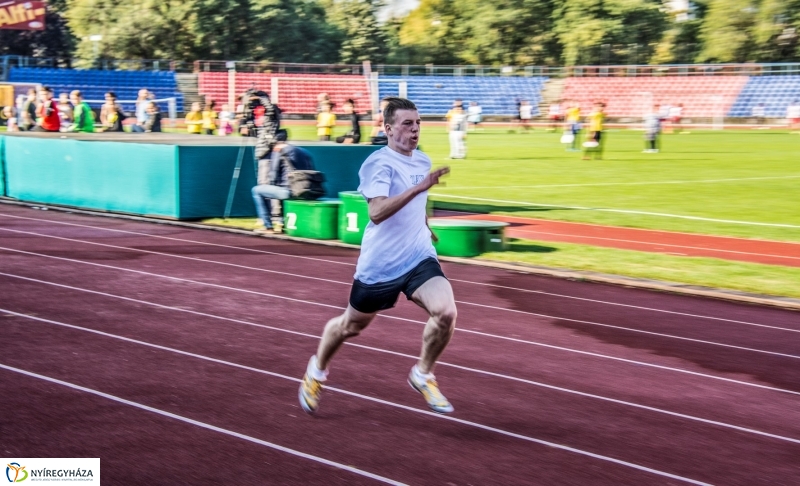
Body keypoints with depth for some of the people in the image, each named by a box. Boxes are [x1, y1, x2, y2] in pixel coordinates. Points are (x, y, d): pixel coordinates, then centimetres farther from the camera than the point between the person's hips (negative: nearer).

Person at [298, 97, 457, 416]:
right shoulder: (378, 164, -18)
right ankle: (317, 370, 44)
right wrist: (419, 187, -41)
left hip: (419, 257, 5)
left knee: (445, 312, -20)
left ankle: (423, 374, 4)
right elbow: (376, 212, -35)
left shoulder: (423, 161, 6)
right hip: (379, 265, -5)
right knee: (352, 326, 14)